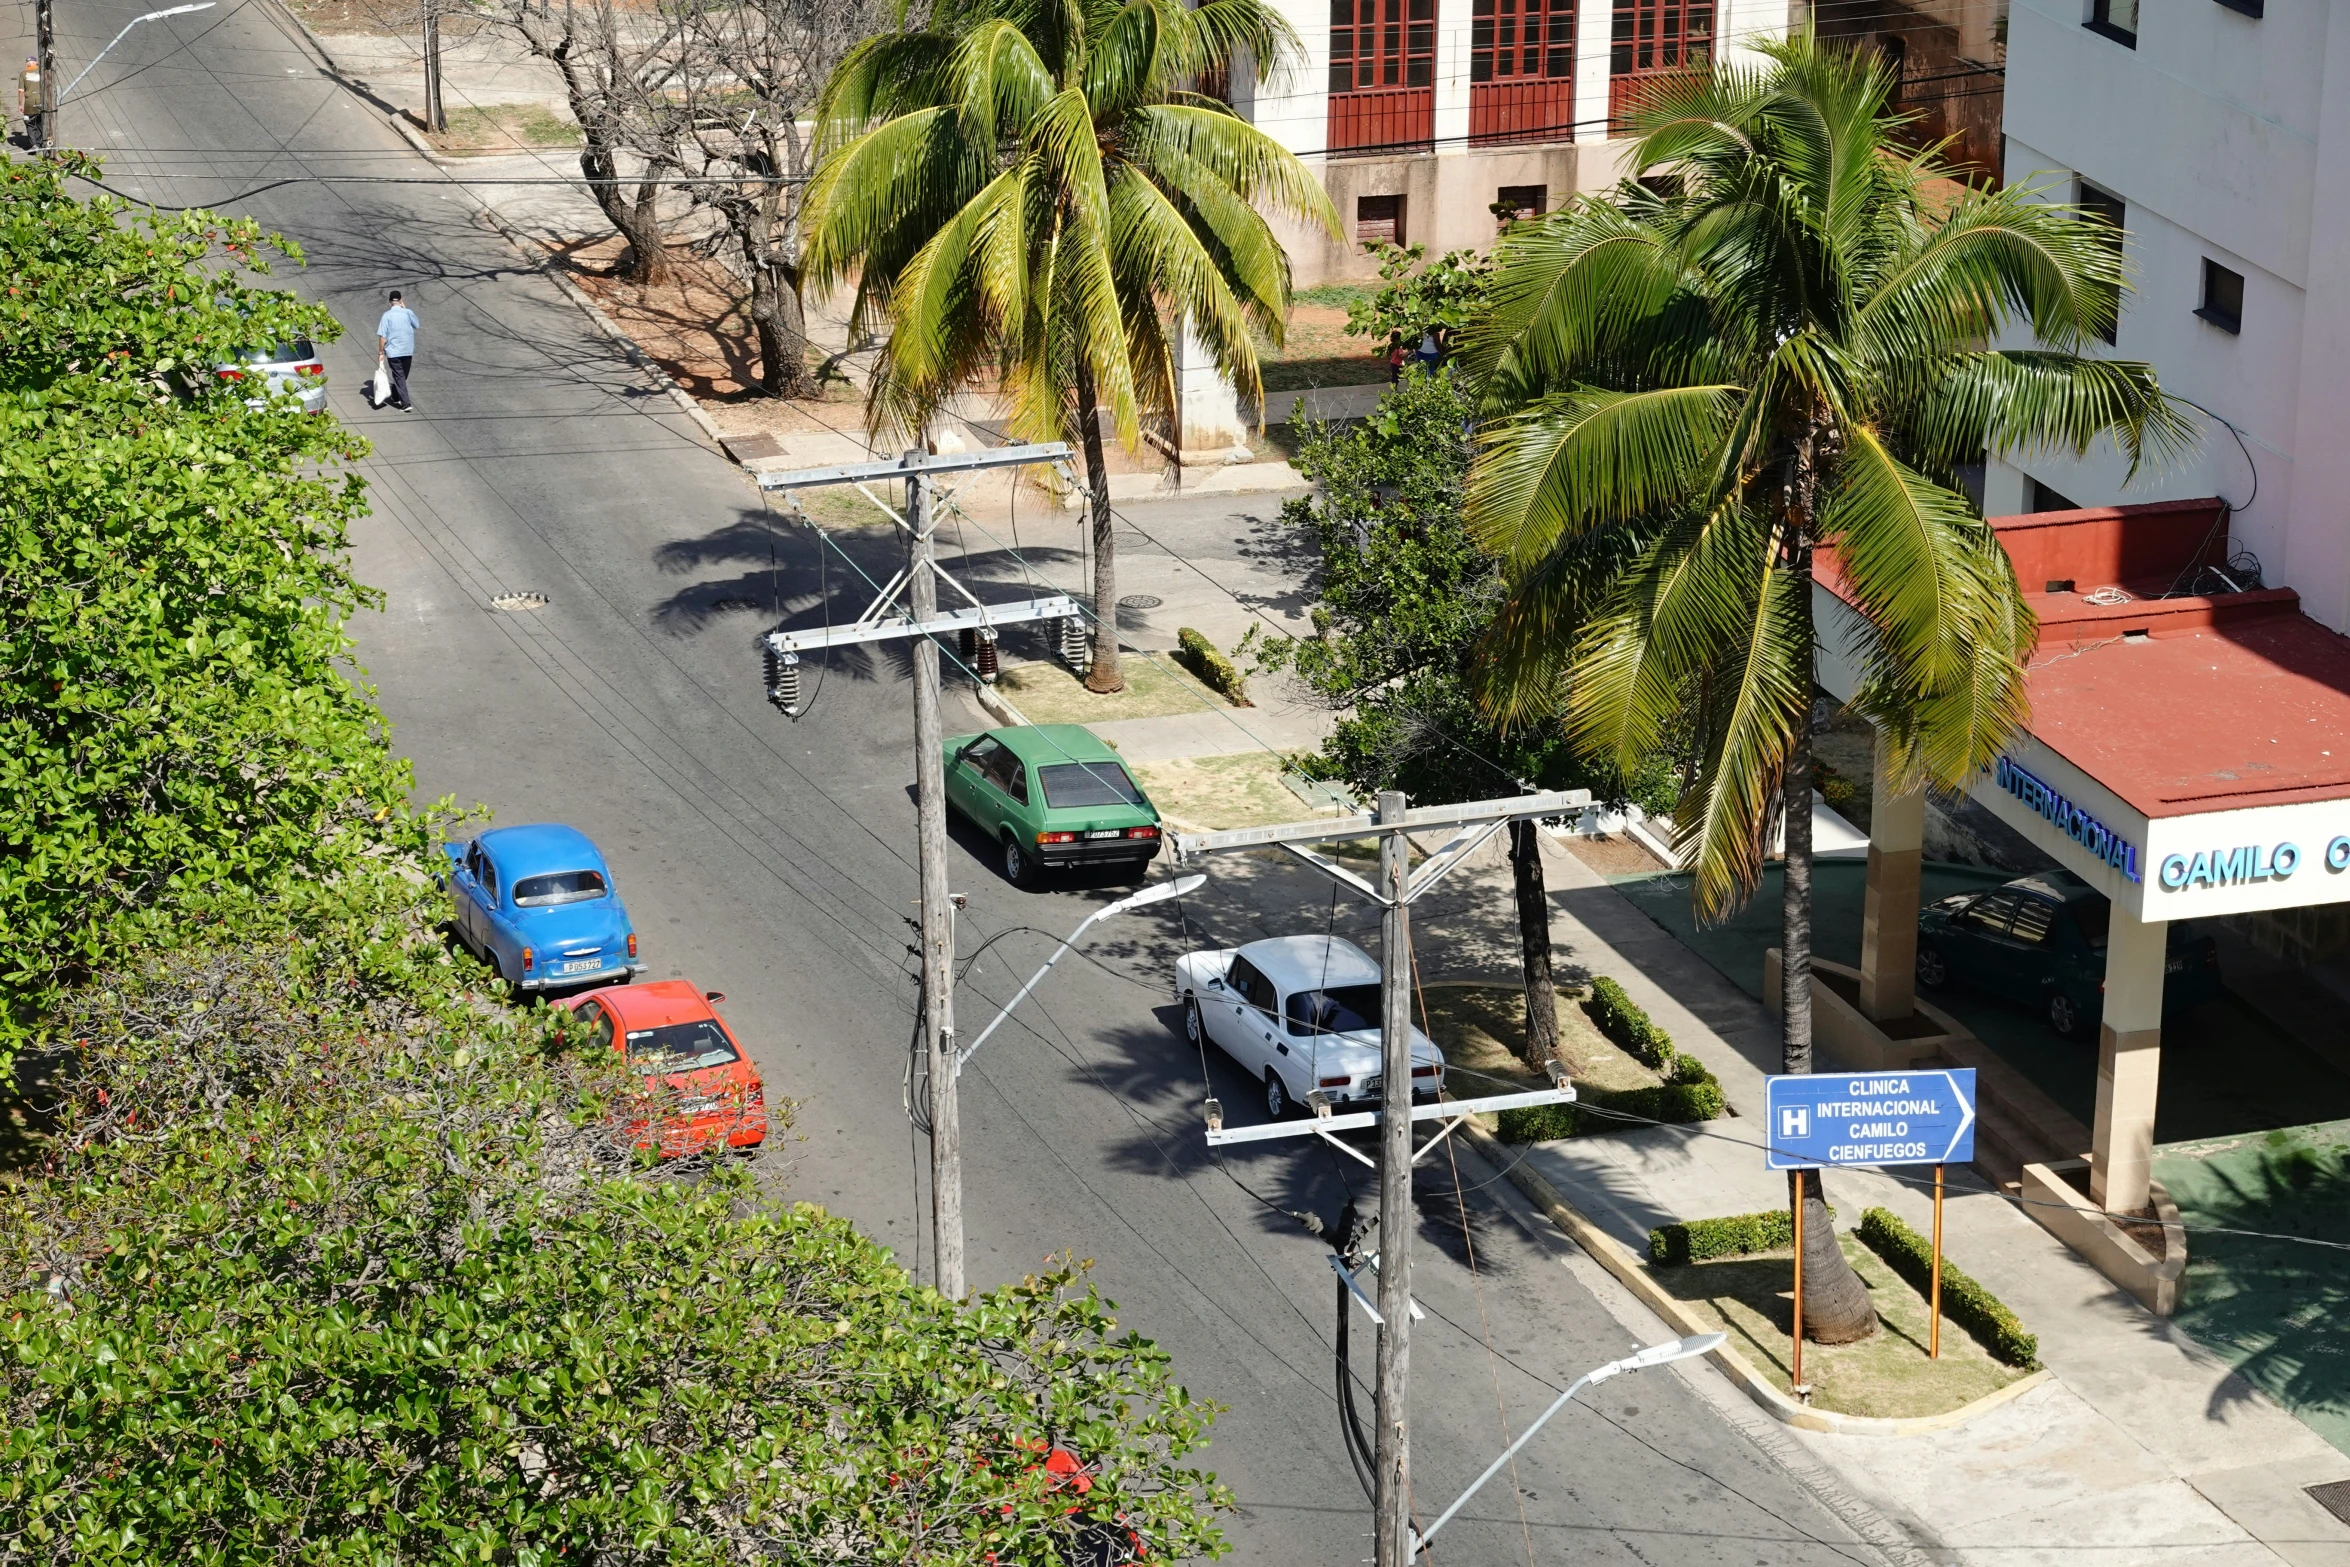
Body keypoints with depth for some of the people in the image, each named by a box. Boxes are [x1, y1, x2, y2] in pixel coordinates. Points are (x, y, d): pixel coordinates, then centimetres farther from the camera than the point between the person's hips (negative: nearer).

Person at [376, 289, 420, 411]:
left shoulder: (387, 315, -10)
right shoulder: (408, 313, -4)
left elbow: (382, 336, -13)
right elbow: (417, 325, 16)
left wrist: (381, 352, -4)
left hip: (393, 351, -3)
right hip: (408, 351, 3)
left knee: (399, 377, 1)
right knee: (402, 376, 21)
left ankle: (406, 403, -8)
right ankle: (395, 396, 38)